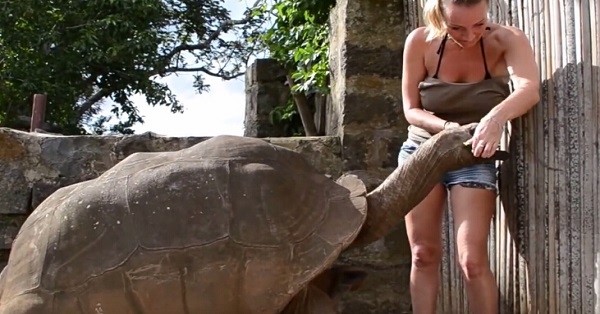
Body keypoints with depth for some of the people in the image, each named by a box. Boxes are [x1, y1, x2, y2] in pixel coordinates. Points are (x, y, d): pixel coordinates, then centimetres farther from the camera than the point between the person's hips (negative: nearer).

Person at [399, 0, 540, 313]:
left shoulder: (506, 40, -16)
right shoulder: (420, 41, -12)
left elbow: (530, 89, -35)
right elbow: (410, 109, -5)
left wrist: (496, 117, -55)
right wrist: (447, 127, -25)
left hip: (474, 155, -2)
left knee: (473, 259, -12)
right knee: (423, 255, 5)